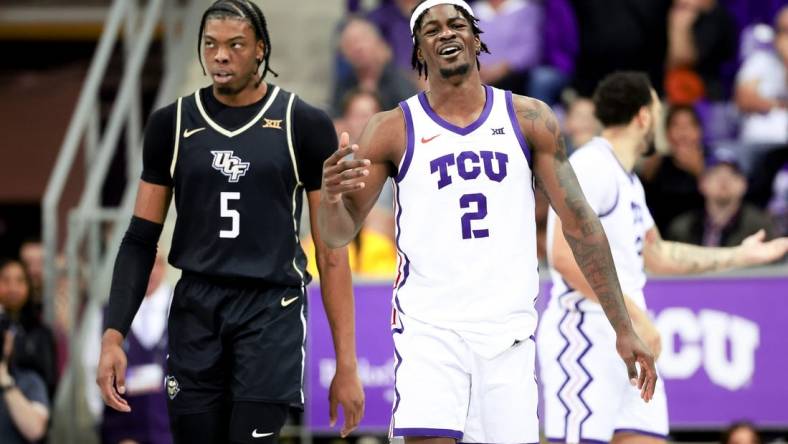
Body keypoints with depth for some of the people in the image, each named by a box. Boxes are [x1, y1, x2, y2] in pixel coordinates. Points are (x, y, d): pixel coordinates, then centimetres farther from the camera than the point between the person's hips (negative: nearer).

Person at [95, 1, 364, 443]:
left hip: (271, 310, -3)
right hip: (195, 310, 3)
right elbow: (142, 239, 10)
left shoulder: (303, 124, -1)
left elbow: (331, 251, 0)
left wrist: (346, 364, -4)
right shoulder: (173, 124, 6)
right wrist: (113, 337, -1)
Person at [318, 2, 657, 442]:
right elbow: (340, 233, 4)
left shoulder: (529, 119, 6)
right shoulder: (394, 129, 3)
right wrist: (331, 196, -21)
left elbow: (580, 224, 7)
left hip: (508, 330, 2)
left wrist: (623, 328, 2)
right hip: (428, 327, -2)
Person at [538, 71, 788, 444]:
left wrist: (741, 256, 35)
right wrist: (634, 315, -22)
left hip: (627, 343, 10)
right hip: (586, 336, -10)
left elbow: (656, 254, 32)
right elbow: (565, 258, -21)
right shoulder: (590, 168, -12)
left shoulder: (627, 180, 19)